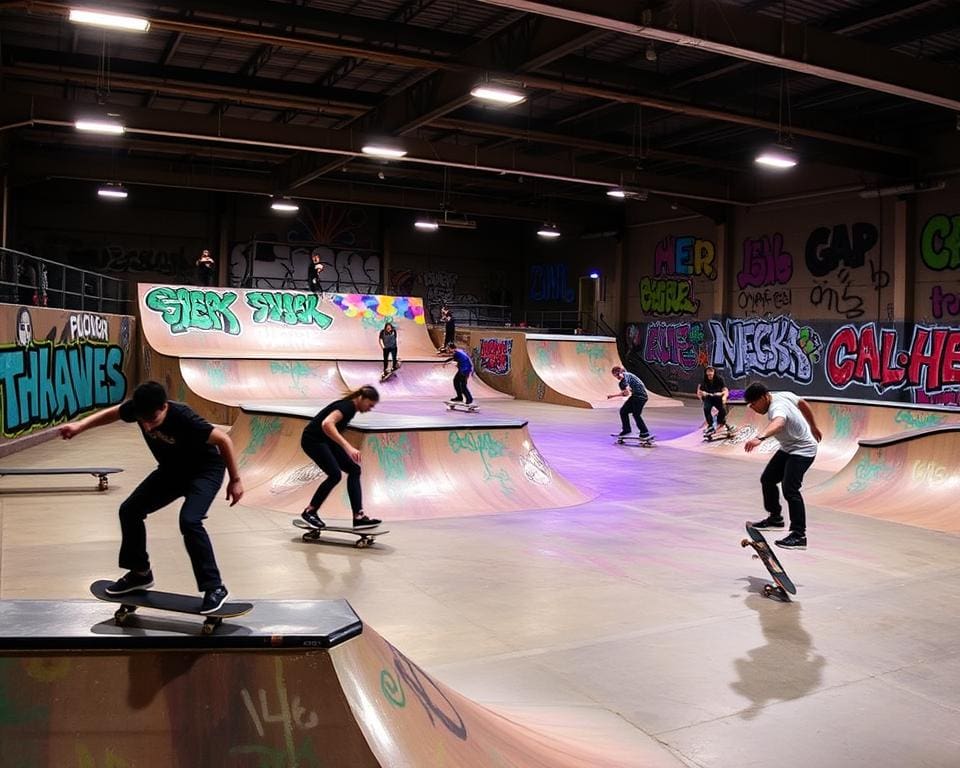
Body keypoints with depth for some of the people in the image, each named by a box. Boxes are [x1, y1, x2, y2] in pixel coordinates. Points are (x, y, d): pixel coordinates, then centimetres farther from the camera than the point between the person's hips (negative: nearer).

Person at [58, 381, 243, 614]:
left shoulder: (183, 418, -36)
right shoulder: (138, 408, -20)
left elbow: (224, 440, -26)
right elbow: (113, 413, 4)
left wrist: (235, 480, -20)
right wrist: (80, 425, -9)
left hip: (205, 470, -7)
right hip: (171, 469, 7)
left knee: (189, 521, -28)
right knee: (130, 510, 3)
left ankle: (215, 587, -16)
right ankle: (140, 573, 22)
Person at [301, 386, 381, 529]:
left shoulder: (351, 408, 7)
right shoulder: (347, 406, -22)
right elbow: (327, 424, -41)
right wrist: (347, 446, -48)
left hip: (326, 441, 10)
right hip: (312, 439, -10)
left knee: (354, 469, 0)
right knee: (335, 474, -20)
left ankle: (358, 517, -2)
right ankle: (309, 512, -3)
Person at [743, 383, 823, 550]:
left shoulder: (778, 407, -34)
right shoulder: (783, 395, -6)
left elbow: (778, 423, -58)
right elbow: (803, 405, 12)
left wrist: (759, 437, -77)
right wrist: (813, 427, 28)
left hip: (802, 450, -10)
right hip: (788, 448, 10)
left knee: (790, 489, -22)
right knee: (767, 479, 15)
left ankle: (799, 536, -17)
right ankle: (775, 517, 33)